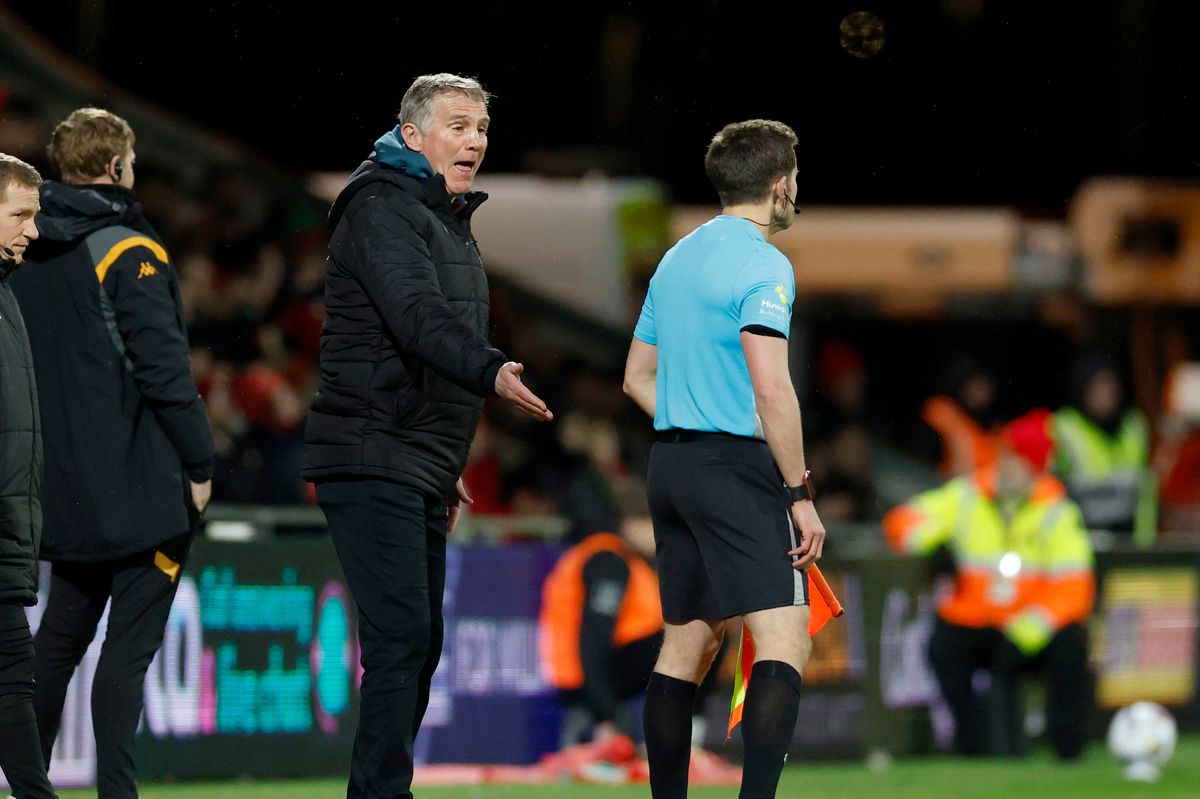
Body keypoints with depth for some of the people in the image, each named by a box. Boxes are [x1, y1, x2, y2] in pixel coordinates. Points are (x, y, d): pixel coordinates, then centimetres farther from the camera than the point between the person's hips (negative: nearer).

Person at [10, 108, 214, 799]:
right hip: (141, 482, -7)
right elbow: (164, 366, -16)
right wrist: (200, 463, -8)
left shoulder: (26, 257, 9)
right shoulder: (130, 253, -12)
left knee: (60, 636, 17)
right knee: (129, 645, -6)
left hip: (67, 484, 7)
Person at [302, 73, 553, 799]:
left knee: (419, 643, 11)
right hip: (372, 461, -10)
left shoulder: (450, 221, 21)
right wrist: (490, 371, -43)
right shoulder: (382, 208, -11)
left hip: (420, 470, 10)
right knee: (402, 632, -17)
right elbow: (416, 314, -27)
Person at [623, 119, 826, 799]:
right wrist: (801, 495, -14)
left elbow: (639, 376, 22)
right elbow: (772, 390, -18)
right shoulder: (763, 265, -11)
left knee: (688, 642, 13)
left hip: (670, 463, 9)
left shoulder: (676, 259, 16)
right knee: (785, 637, -13)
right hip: (739, 467, -9)